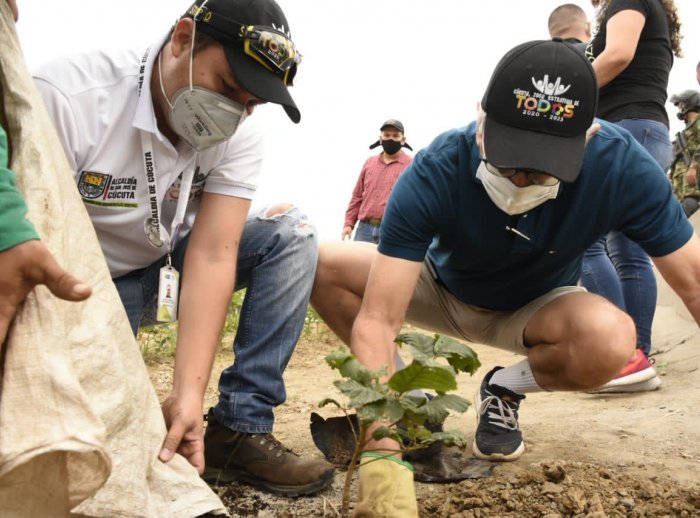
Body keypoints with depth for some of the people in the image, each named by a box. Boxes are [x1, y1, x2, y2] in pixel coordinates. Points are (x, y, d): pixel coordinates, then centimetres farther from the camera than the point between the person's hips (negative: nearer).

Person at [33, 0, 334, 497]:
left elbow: (212, 255, -21)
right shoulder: (66, 99, -28)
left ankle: (237, 432, -15)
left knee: (291, 232, -16)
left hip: (169, 265, 5)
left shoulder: (241, 136, -15)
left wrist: (189, 391, -31)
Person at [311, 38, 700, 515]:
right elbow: (377, 321, -39)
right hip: (441, 289, 0)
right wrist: (384, 456, -48)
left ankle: (503, 391, -2)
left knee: (612, 339, -35)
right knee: (321, 266, -24)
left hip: (537, 307, 0)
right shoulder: (433, 174, -35)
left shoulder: (623, 167, -31)